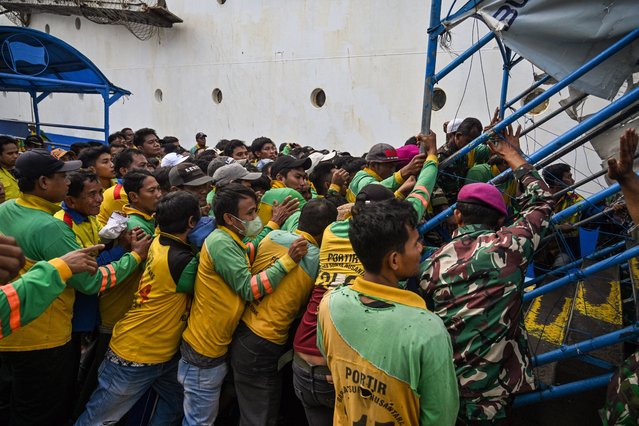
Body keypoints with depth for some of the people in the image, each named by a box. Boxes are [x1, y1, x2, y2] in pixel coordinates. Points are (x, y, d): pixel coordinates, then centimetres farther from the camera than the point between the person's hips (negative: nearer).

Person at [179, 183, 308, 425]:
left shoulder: (230, 241, 10)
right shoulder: (221, 242, -22)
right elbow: (249, 289, -25)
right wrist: (288, 260, -28)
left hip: (216, 345, 10)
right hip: (204, 349, -10)